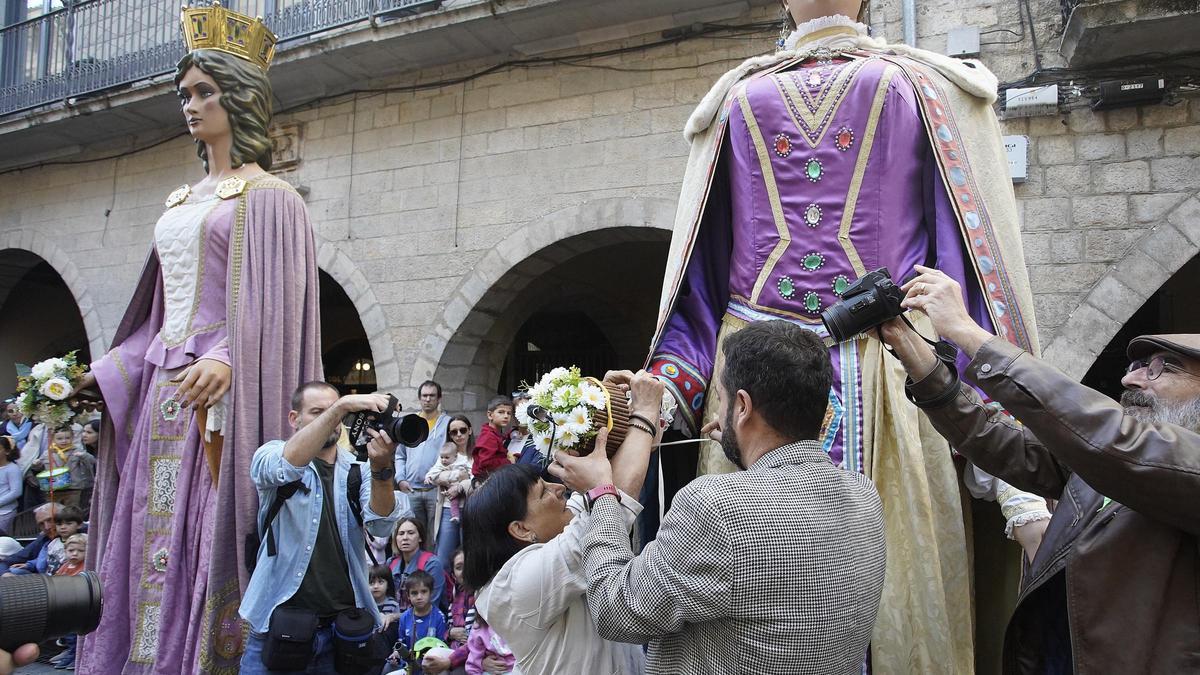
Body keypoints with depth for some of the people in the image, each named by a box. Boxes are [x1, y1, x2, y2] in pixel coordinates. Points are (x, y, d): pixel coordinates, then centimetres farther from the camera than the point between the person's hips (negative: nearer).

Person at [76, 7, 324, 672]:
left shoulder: (266, 196, -3)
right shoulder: (180, 203, 20)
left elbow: (271, 303, -13)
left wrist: (226, 359, -29)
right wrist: (103, 371, 16)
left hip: (218, 392, -8)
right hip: (160, 390, 8)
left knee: (204, 540, -7)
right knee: (148, 540, 7)